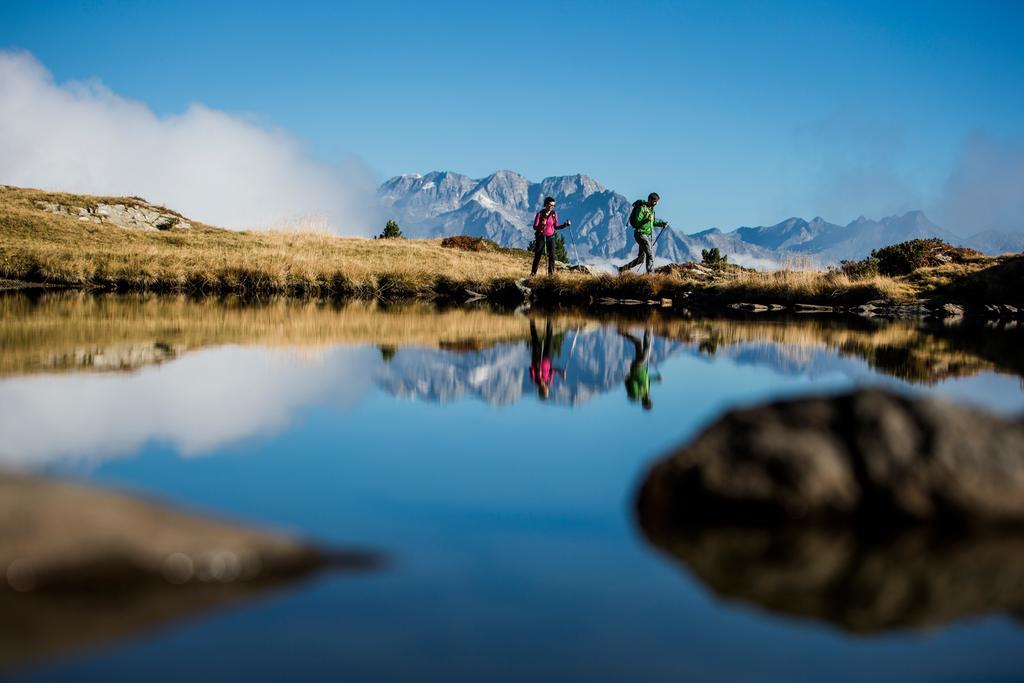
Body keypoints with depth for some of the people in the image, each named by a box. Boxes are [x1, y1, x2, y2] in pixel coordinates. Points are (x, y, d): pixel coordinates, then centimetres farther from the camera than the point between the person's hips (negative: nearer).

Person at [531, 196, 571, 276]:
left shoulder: (554, 214, 3)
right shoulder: (540, 214, -7)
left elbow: (556, 227, 10)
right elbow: (535, 227, -10)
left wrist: (565, 225, -3)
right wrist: (541, 225, -30)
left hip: (550, 237, 2)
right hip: (540, 237, -2)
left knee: (552, 255, -12)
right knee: (537, 256, 0)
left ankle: (551, 272, -6)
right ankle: (533, 273, 12)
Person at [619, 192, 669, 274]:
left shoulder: (651, 209, 14)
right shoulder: (642, 208, -14)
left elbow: (652, 223, 25)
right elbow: (637, 222, -20)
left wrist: (661, 224, 9)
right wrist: (647, 219, -34)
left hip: (647, 235, 9)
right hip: (641, 234, -9)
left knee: (641, 258, 11)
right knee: (650, 254, -18)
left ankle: (623, 268, 22)